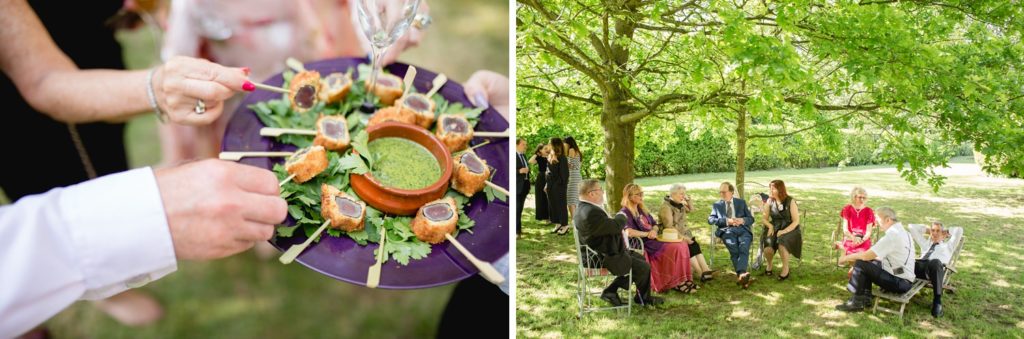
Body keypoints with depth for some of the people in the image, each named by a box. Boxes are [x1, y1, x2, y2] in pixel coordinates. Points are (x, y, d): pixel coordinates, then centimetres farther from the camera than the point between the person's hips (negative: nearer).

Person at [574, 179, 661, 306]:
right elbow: (616, 226, -24)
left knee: (640, 259, 19)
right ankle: (643, 297, 22)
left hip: (604, 251, 11)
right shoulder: (591, 213, -30)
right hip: (605, 258, -11)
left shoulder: (584, 208, 5)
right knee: (644, 267, -4)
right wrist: (621, 216, -4)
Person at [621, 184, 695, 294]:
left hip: (653, 240, 9)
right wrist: (647, 234, -18)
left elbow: (655, 225, 22)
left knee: (682, 246, -8)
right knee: (676, 248, -21)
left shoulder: (641, 209, 18)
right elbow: (628, 232, -27)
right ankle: (675, 283, -11)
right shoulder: (625, 212, -10)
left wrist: (654, 231, -3)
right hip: (644, 245, -9)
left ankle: (683, 279, -6)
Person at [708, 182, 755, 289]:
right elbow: (710, 219, 5)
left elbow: (751, 219, 17)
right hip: (727, 231, -1)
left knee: (744, 248, -33)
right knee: (734, 248, -33)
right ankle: (742, 275, -46)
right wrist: (726, 221, -10)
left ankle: (741, 275, -52)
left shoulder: (741, 202, 23)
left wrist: (742, 220, -6)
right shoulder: (717, 205, 21)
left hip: (742, 229, 1)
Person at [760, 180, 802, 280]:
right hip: (774, 228, 3)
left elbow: (796, 221, -8)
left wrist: (784, 231, -20)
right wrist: (770, 226, -11)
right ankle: (769, 265, 8)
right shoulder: (770, 201, 4)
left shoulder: (790, 201, -7)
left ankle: (786, 268, -10)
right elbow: (764, 218, 11)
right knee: (768, 248, -28)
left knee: (782, 243, -37)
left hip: (789, 229, -3)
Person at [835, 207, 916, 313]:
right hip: (904, 279, 10)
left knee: (860, 264, -13)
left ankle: (856, 302, -3)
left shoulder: (892, 235, -21)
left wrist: (847, 258, -6)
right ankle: (866, 298, 15)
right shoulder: (900, 231, 11)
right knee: (867, 262, 15)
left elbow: (867, 256, -21)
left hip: (900, 283, -10)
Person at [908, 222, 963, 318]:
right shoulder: (925, 243, 43)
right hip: (919, 265, 3)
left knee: (935, 262, -43)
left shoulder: (948, 246, 37)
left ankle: (937, 301, -42)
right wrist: (927, 230, 47)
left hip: (936, 266, -3)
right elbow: (912, 227, 45)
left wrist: (947, 231, 41)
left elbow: (959, 230, 27)